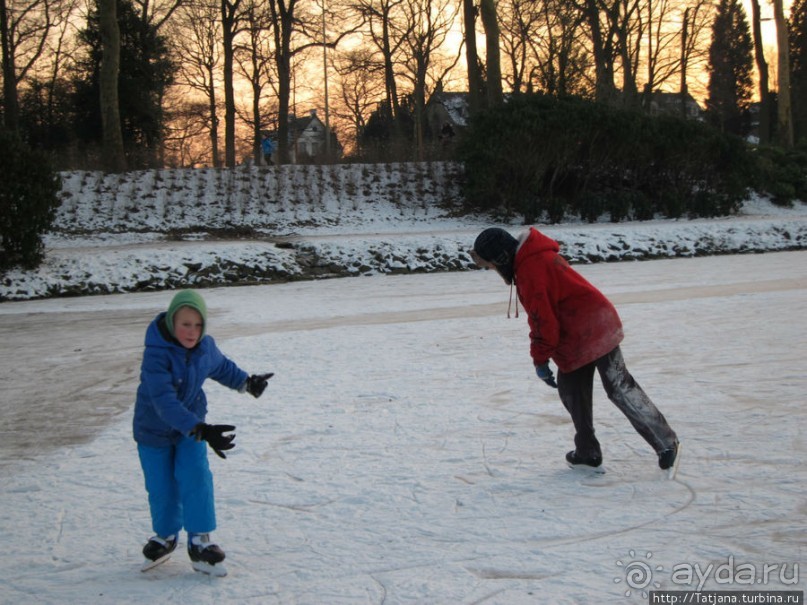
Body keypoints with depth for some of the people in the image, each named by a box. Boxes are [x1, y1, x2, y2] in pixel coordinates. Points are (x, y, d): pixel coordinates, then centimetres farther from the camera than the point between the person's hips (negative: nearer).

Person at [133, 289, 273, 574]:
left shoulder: (206, 346, -11)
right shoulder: (156, 354, -32)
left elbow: (221, 366, 15)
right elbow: (164, 402, -39)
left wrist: (247, 382, 22)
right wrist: (201, 431, -46)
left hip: (192, 425, 4)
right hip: (154, 430, -3)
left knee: (196, 478, -12)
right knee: (162, 487, 4)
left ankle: (199, 542, -1)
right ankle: (165, 537, 31)